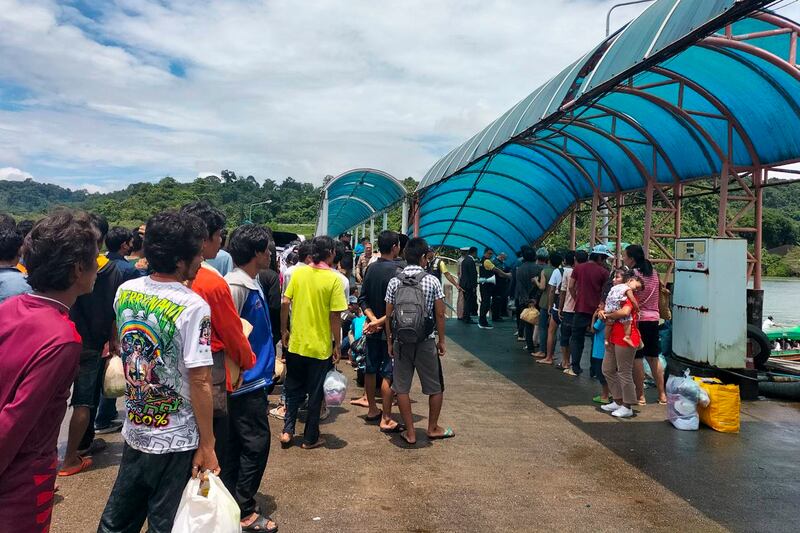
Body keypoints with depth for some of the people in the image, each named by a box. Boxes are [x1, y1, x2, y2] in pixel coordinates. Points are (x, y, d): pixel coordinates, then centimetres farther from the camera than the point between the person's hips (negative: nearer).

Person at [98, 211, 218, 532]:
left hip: (134, 431, 6)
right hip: (176, 442, -6)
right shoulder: (194, 307, -21)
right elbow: (200, 382, -20)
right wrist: (207, 446, -13)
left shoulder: (125, 292, -2)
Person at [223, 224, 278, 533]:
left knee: (237, 444, 17)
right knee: (256, 444, 0)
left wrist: (269, 360, 17)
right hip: (245, 381, -9)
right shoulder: (236, 285, -20)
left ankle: (229, 504, 30)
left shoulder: (252, 283, 9)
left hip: (252, 379, 9)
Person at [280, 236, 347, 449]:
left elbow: (285, 303, -2)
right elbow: (335, 315, -14)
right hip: (320, 347, -3)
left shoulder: (298, 273, -2)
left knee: (293, 389, 21)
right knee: (315, 393, 11)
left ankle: (288, 430, 20)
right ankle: (310, 438, 21)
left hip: (296, 343, 3)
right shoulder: (334, 279, -13)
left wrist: (284, 331, 11)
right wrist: (337, 345, -4)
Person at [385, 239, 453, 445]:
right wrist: (441, 340, 4)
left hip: (401, 342, 2)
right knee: (435, 387, 15)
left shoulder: (394, 282, -1)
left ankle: (410, 432, 15)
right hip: (426, 342, -2)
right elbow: (439, 314, -6)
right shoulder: (432, 281, -7)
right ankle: (433, 428, 27)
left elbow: (388, 315, 1)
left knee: (402, 388, 10)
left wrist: (389, 341, 11)